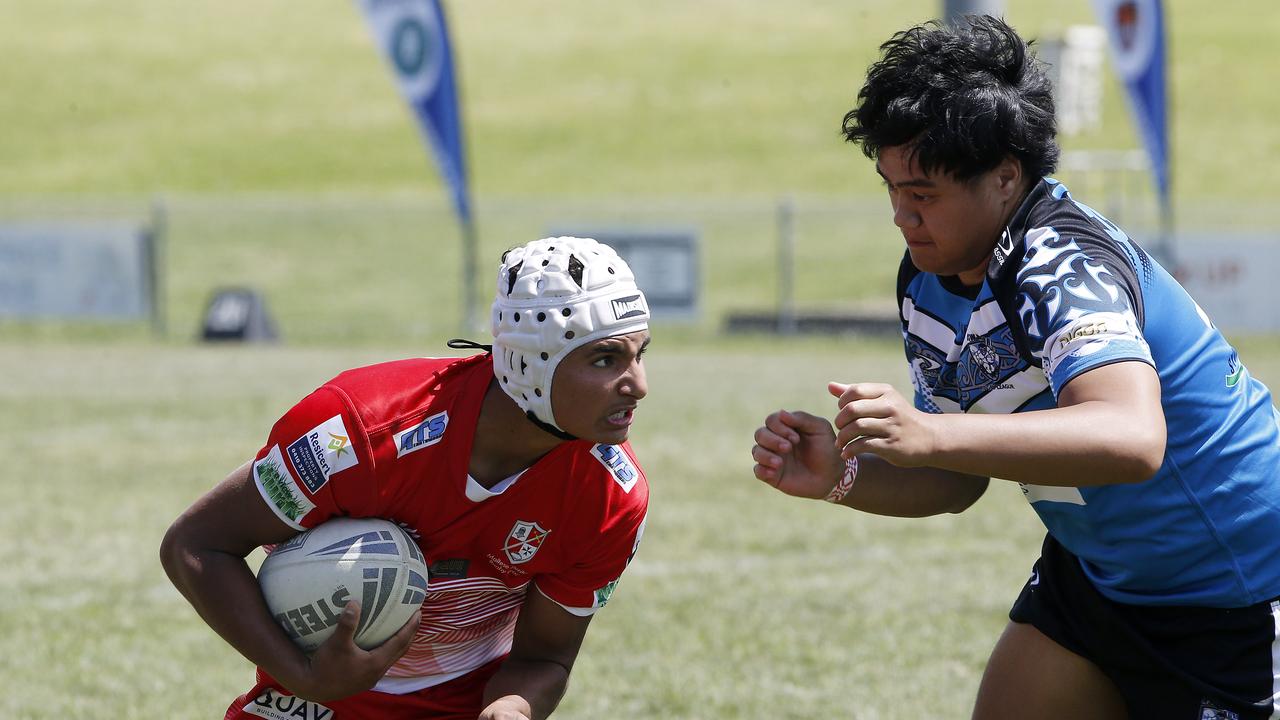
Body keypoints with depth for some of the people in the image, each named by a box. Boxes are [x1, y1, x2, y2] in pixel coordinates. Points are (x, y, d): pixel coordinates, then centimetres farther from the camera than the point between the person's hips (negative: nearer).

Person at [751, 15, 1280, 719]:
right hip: (1095, 574, 8)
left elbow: (1134, 441, -47)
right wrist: (840, 476, -14)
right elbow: (957, 481, 7)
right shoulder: (927, 281, -2)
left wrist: (932, 435, -54)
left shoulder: (1066, 266, -29)